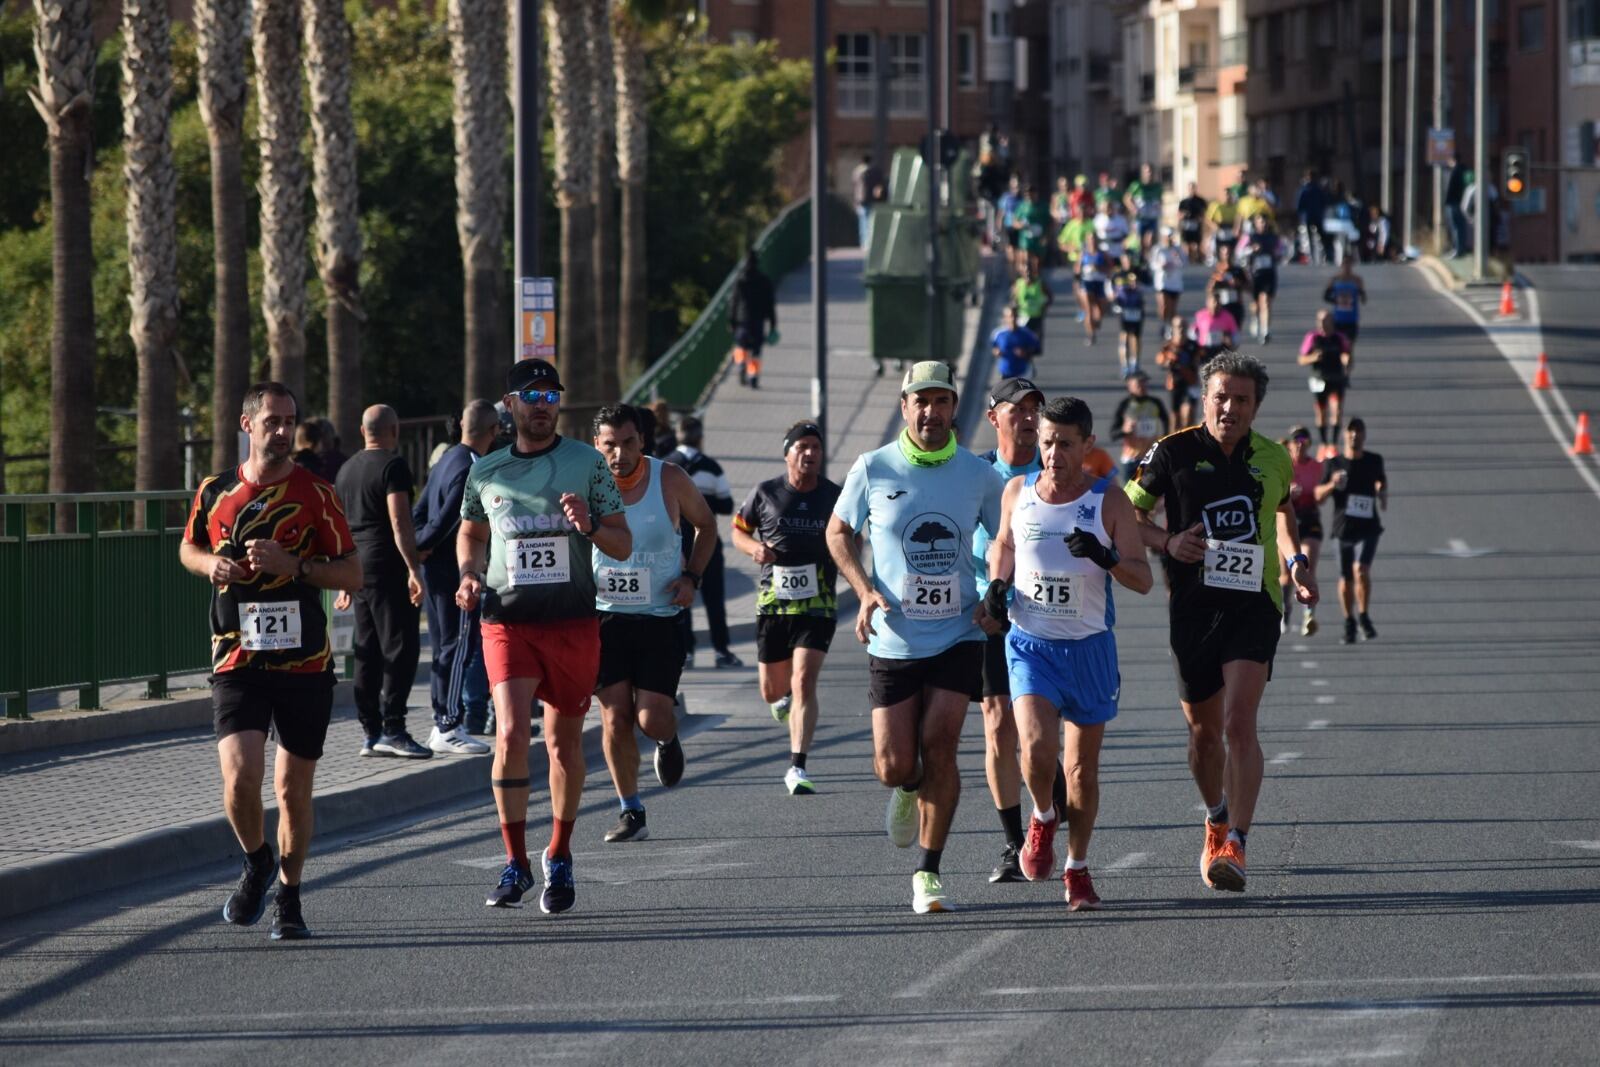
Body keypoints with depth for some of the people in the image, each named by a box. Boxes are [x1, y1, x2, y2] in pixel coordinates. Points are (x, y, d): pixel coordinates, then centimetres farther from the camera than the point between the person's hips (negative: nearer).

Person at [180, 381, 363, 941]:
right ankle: (256, 862, 14)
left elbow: (352, 574, -1)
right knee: (240, 775, -16)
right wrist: (211, 564, -1)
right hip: (236, 660, 0)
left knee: (293, 787, 6)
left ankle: (288, 896, 24)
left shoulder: (316, 493, -2)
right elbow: (189, 548, 23)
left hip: (304, 662, 0)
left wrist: (295, 565, -17)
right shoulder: (216, 491, 5)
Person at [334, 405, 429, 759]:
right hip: (388, 569, -8)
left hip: (359, 570, 8)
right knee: (400, 648, -7)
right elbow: (399, 522, -18)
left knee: (367, 652, 10)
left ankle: (372, 732, 11)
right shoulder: (393, 466, -9)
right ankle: (392, 728, -13)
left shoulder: (347, 469, 17)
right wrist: (414, 569, -20)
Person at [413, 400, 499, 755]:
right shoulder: (471, 469, -17)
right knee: (458, 647, -6)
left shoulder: (446, 461, 14)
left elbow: (420, 512, 14)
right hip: (456, 571, -9)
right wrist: (422, 548, -6)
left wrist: (420, 548, 2)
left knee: (444, 648, 14)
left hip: (436, 569, 9)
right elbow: (448, 519, -20)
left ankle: (443, 722, 19)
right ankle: (449, 729, -7)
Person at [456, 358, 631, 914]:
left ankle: (559, 858, 23)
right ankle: (515, 862, -6)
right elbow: (470, 533, 25)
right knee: (511, 733, -15)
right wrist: (469, 575, 5)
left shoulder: (587, 463, 3)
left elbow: (624, 545, 5)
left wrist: (590, 525, -16)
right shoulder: (485, 472, 8)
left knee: (564, 743, 6)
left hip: (573, 622, 0)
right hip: (506, 621, 0)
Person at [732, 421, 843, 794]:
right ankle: (786, 698, 49)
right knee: (773, 690, 10)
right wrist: (754, 547, -10)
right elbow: (738, 530, 11)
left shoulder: (835, 496, 2)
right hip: (773, 604, 1)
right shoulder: (765, 493, 0)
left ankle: (797, 768, -16)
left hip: (818, 606, -1)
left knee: (804, 683, -16)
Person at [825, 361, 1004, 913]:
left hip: (958, 637, 0)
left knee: (939, 747, -13)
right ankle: (909, 792, 38)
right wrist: (865, 591, -5)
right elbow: (839, 532, 10)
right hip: (892, 640, 0)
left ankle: (928, 872, -1)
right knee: (895, 767, -1)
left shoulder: (979, 475, -1)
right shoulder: (872, 469, -3)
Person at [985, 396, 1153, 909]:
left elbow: (1143, 580, -8)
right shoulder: (1017, 491, 0)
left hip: (1089, 648, 0)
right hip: (1029, 644, 0)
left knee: (1083, 769, 7)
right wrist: (997, 583, 1)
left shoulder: (1109, 500, -7)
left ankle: (1077, 869, 25)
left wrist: (1107, 558, -27)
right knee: (1037, 747, -21)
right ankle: (1044, 817, 11)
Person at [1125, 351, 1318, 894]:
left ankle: (1235, 846, -22)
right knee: (1204, 731, 10)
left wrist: (1296, 560, 12)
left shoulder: (1273, 458, 6)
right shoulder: (1173, 452, -2)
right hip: (1192, 606, 1)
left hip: (1254, 607, 0)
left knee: (1239, 723, -17)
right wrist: (1167, 542, -13)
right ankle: (1217, 820, 38)